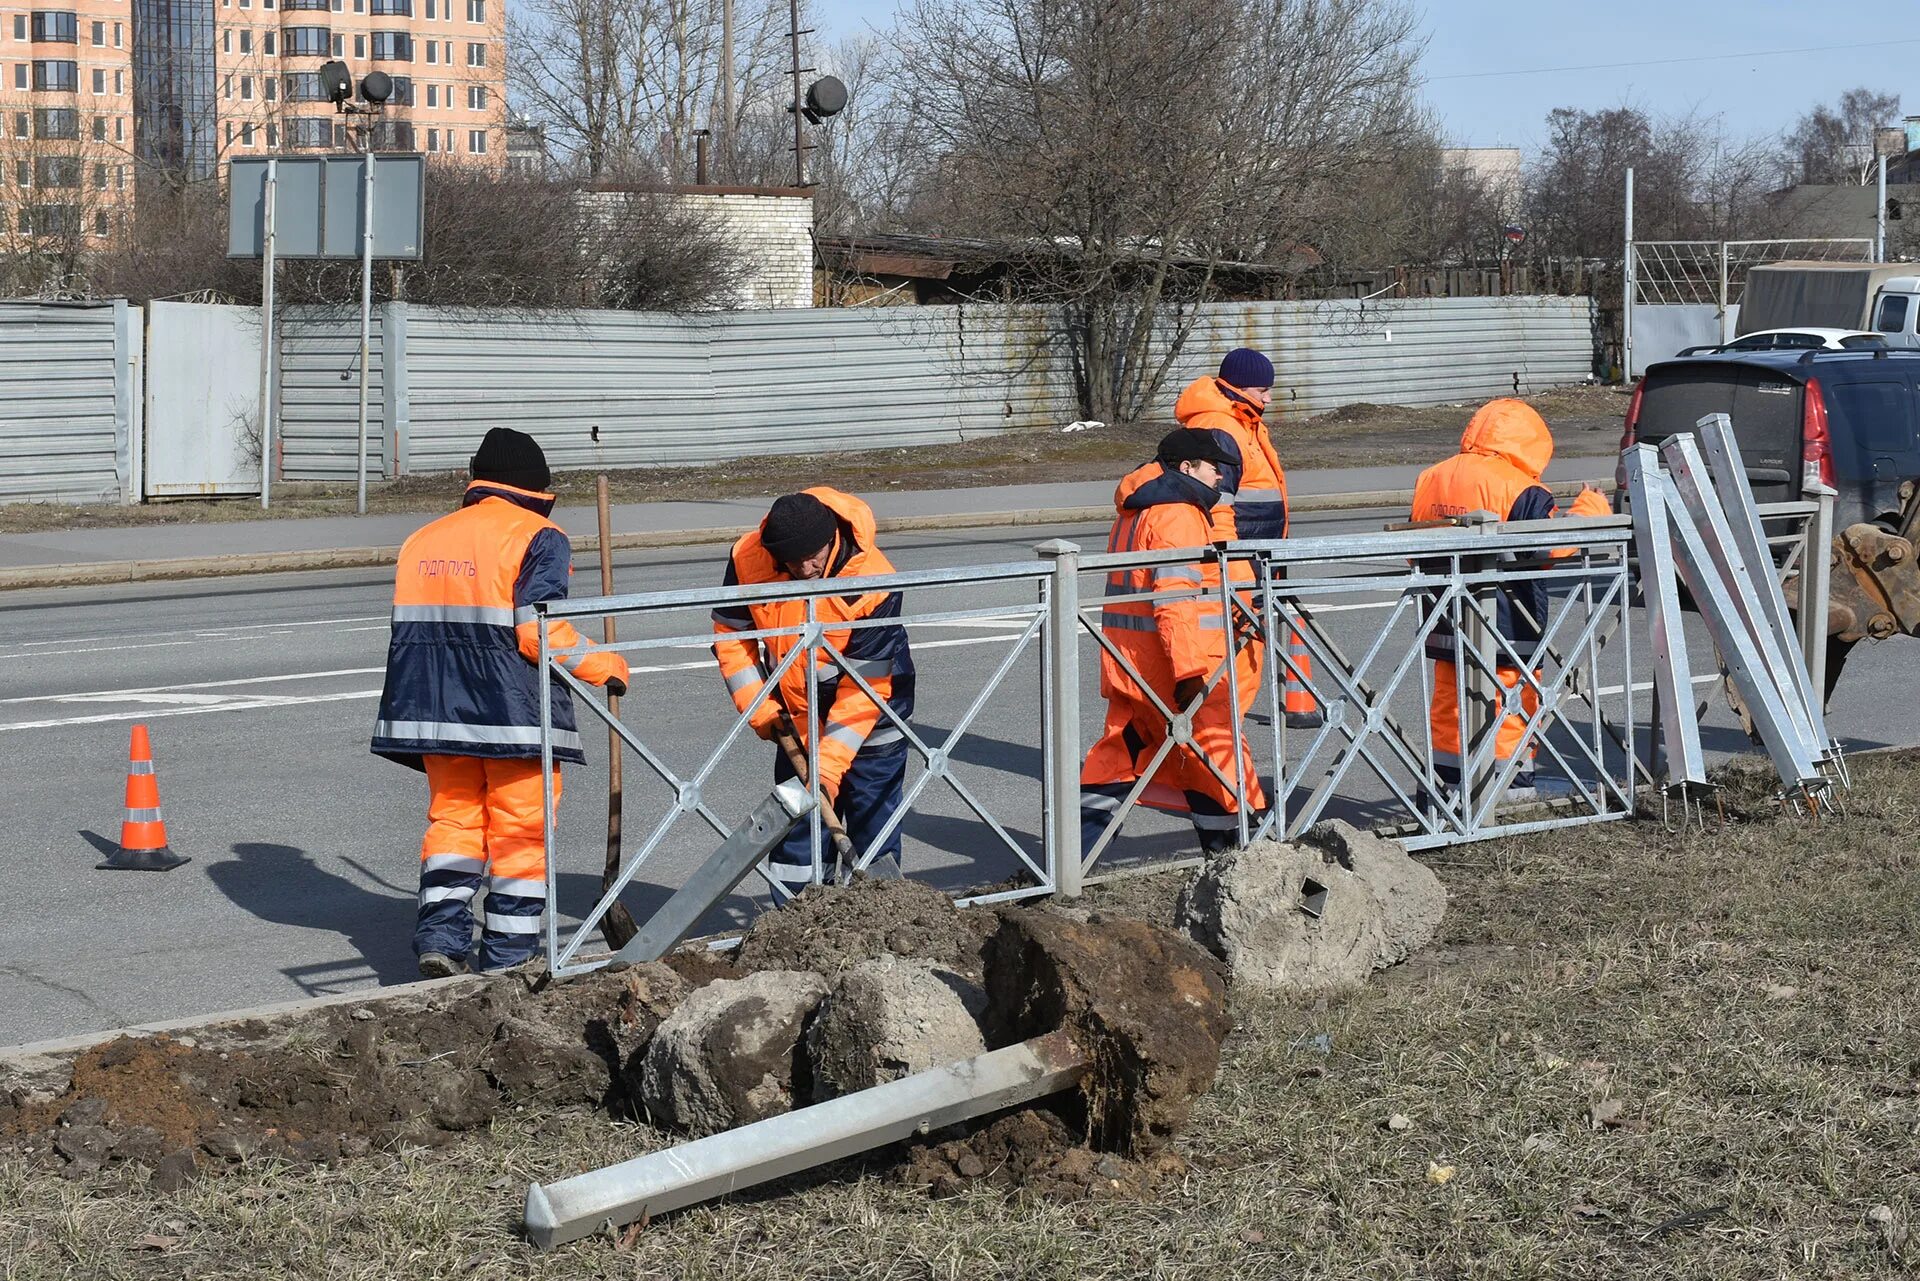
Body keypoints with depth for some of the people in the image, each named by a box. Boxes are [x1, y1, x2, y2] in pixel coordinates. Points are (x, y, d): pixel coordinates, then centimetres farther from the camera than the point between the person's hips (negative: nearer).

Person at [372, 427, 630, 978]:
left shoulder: (422, 539, 14)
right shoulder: (538, 538, -4)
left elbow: (410, 629, 15)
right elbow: (539, 630, -15)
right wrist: (603, 665, -3)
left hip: (436, 707, 5)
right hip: (513, 707, -5)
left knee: (453, 817, 15)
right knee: (520, 829, 5)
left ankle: (440, 931, 0)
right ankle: (509, 954, 7)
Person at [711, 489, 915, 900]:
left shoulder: (873, 584, -29)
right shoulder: (747, 560, -19)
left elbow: (862, 690, -26)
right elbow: (731, 636, -1)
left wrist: (828, 768, -29)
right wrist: (761, 709, -9)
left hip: (869, 714, -4)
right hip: (797, 714, 4)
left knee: (873, 823, -2)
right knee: (796, 827, 7)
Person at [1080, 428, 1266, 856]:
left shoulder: (1136, 508, 18)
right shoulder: (1177, 514, -13)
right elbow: (1175, 598, -22)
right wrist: (1190, 670, -25)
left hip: (1128, 661, 10)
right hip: (1165, 659, -10)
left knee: (1121, 751, 12)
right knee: (1214, 744, 1)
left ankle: (1074, 855, 10)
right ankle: (1231, 849, 7)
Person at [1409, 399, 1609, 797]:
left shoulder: (1429, 480, 9)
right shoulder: (1518, 488, -13)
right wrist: (1589, 508, -3)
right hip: (1506, 628, -6)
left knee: (1447, 705, 13)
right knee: (1513, 707, 2)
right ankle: (1516, 792, 4)